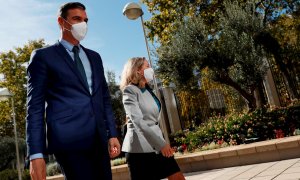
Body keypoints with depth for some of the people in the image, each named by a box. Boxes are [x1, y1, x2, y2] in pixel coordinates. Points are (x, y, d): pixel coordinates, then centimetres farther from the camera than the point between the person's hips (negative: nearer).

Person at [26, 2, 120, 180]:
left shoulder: (94, 57, 18)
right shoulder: (43, 56, 3)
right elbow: (35, 105, -3)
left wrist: (112, 134, 9)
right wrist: (36, 154, -10)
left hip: (99, 138, 5)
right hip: (69, 138, -5)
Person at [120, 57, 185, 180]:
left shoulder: (147, 90, 16)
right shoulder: (130, 90, -10)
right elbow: (138, 121, -21)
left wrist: (161, 143, 14)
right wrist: (161, 143, -24)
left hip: (155, 144, 8)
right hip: (140, 147, -8)